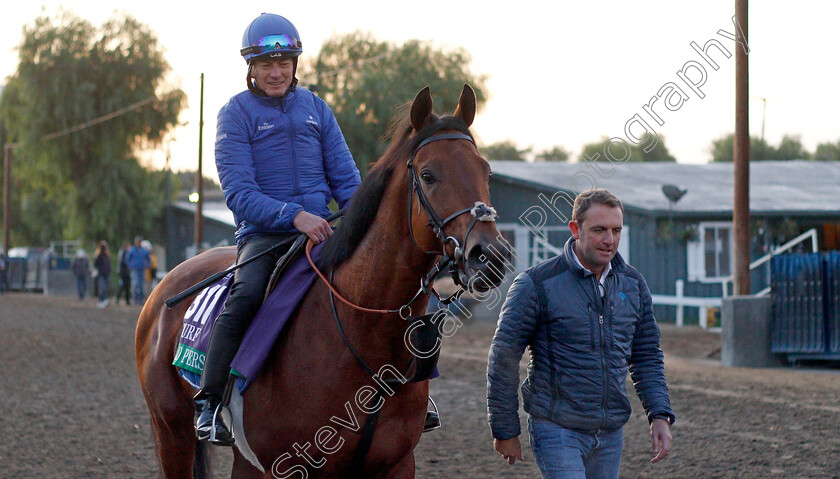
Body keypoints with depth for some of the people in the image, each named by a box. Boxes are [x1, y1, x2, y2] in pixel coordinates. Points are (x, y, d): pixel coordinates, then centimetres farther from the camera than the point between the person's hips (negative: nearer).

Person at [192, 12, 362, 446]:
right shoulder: (236, 114, 0)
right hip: (264, 235, -4)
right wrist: (294, 216, -25)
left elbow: (345, 178, 13)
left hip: (322, 232, 4)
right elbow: (239, 193, -11)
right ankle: (209, 405, -29)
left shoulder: (315, 108, 13)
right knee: (247, 295, -33)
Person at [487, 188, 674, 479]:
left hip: (611, 432, 6)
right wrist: (505, 430, -5)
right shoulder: (538, 283, -10)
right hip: (557, 430, -6)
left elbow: (647, 357, 15)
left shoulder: (633, 284, 7)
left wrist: (660, 415, 1)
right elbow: (503, 356, -7)